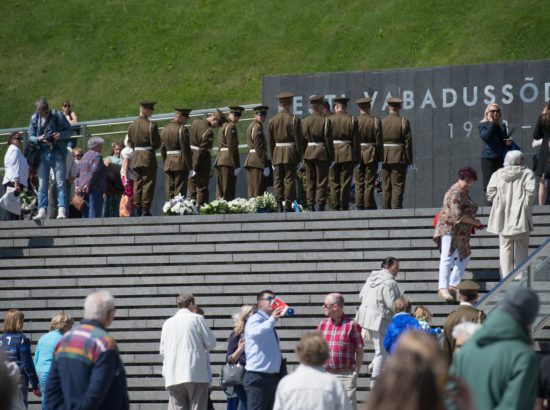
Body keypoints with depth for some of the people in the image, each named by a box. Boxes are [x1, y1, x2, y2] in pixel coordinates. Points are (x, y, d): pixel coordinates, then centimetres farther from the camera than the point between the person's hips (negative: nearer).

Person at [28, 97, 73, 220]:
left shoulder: (58, 116, 0)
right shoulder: (34, 118, 6)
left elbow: (70, 131, 7)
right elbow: (30, 136, 10)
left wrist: (61, 135, -14)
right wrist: (38, 139, -11)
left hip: (57, 153, -2)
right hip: (43, 154, 2)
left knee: (60, 183, -6)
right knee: (42, 184, 1)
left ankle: (62, 210, -9)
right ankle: (42, 211, 2)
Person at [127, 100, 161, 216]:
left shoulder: (132, 125, 7)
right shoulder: (151, 125, -11)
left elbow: (131, 144, 11)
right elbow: (157, 144, -8)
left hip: (136, 158, 5)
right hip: (148, 157, -5)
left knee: (137, 184, 9)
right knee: (148, 184, -1)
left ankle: (138, 210, 9)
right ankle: (145, 210, -4)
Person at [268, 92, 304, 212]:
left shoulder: (272, 120, 5)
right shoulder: (294, 120, -7)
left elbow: (271, 142, 9)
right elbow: (298, 141, -7)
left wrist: (273, 159, 15)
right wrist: (299, 159, -2)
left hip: (277, 153, 3)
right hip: (291, 154, -3)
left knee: (278, 181, 7)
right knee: (289, 180, -1)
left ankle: (279, 206, 4)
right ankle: (288, 206, -5)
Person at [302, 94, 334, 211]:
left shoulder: (304, 121, 4)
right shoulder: (325, 121, -9)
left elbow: (302, 140, 6)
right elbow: (328, 140, -10)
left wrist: (303, 155, 13)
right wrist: (332, 157, -5)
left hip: (308, 153, 4)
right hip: (322, 153, -4)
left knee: (310, 182, 8)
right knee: (322, 181, 1)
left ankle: (310, 207, 7)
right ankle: (321, 205, -1)